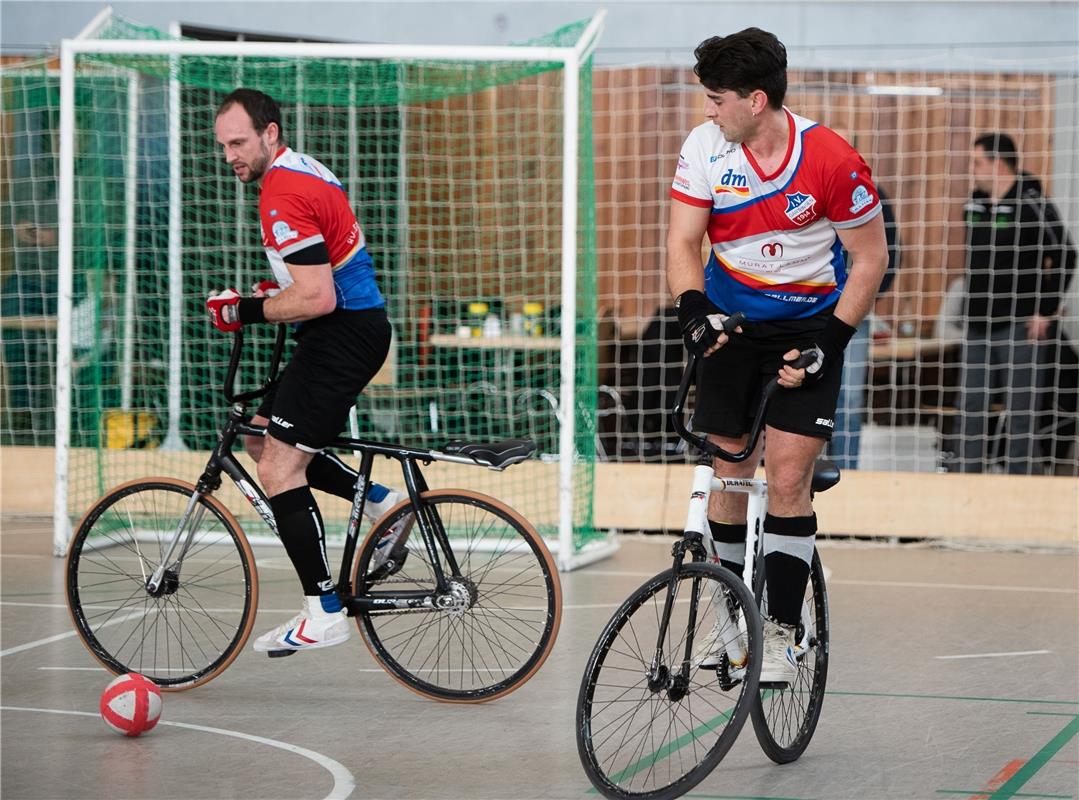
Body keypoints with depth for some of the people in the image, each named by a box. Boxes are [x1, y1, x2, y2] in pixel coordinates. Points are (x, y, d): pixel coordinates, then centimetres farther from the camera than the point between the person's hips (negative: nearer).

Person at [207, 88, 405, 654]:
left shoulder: (282, 195, -19)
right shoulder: (307, 171, 13)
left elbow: (318, 299, -25)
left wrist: (246, 311, -15)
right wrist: (277, 288, 17)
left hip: (342, 333, -10)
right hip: (360, 325, 10)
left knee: (279, 467, -10)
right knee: (263, 439, 17)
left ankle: (325, 613, -10)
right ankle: (378, 500, 16)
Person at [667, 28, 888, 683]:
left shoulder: (834, 162, -20)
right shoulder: (705, 147, -11)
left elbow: (870, 258, -10)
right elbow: (684, 240, -9)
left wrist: (830, 341, -17)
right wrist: (694, 306, -28)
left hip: (808, 328, -3)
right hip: (731, 325, 3)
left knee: (788, 478, -11)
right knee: (730, 471, 5)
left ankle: (781, 629, -2)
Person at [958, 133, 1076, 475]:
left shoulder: (1031, 203, -11)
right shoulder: (974, 203, 11)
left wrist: (1046, 310, -14)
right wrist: (971, 305, 15)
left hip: (1019, 327, -7)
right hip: (978, 325, 7)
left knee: (1019, 411, -2)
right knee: (970, 407, 8)